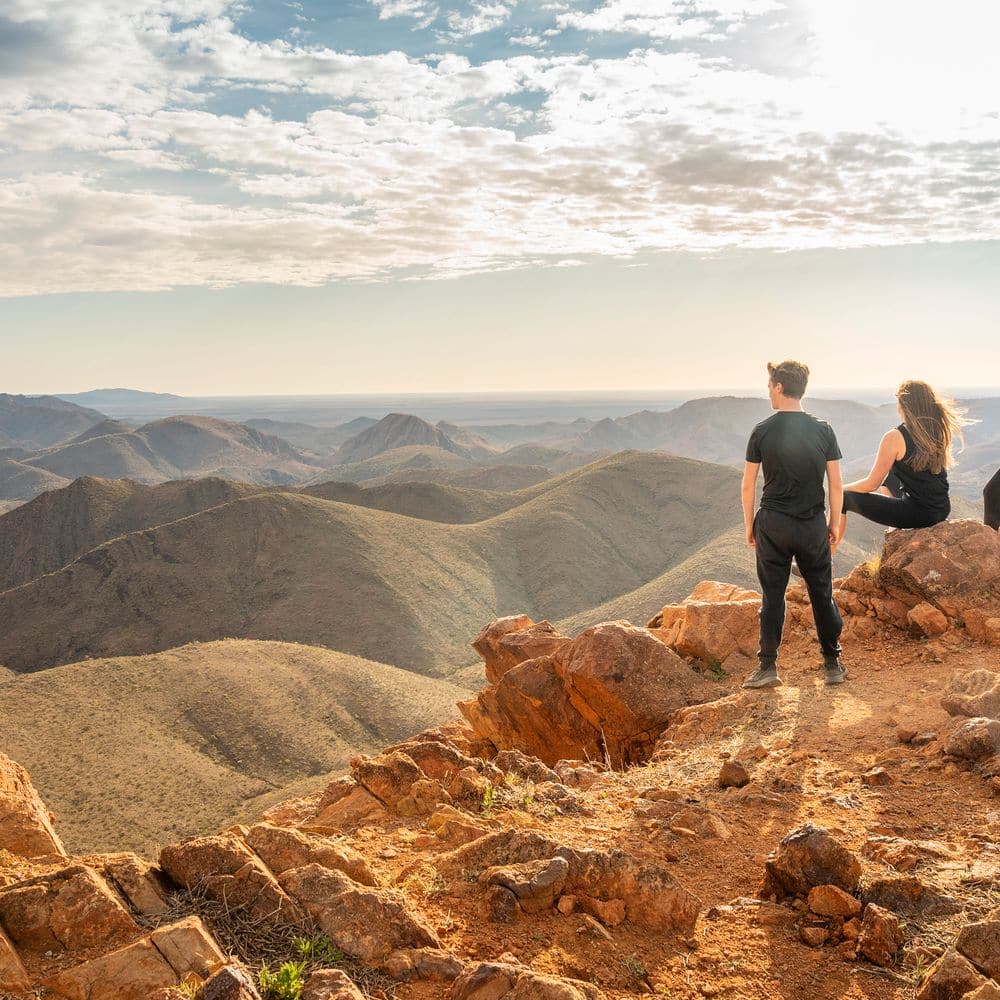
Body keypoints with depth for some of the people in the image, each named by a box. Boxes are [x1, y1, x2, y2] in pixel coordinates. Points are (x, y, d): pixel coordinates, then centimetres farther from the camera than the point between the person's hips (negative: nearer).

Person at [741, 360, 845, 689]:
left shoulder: (763, 431, -7)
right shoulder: (823, 430, -2)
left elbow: (748, 484, -3)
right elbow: (837, 485, 0)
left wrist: (749, 525, 8)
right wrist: (834, 523, 12)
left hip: (773, 525, -1)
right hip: (813, 526, 1)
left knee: (772, 595, 6)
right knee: (822, 594, 12)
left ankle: (768, 667, 9)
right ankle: (833, 665, 19)